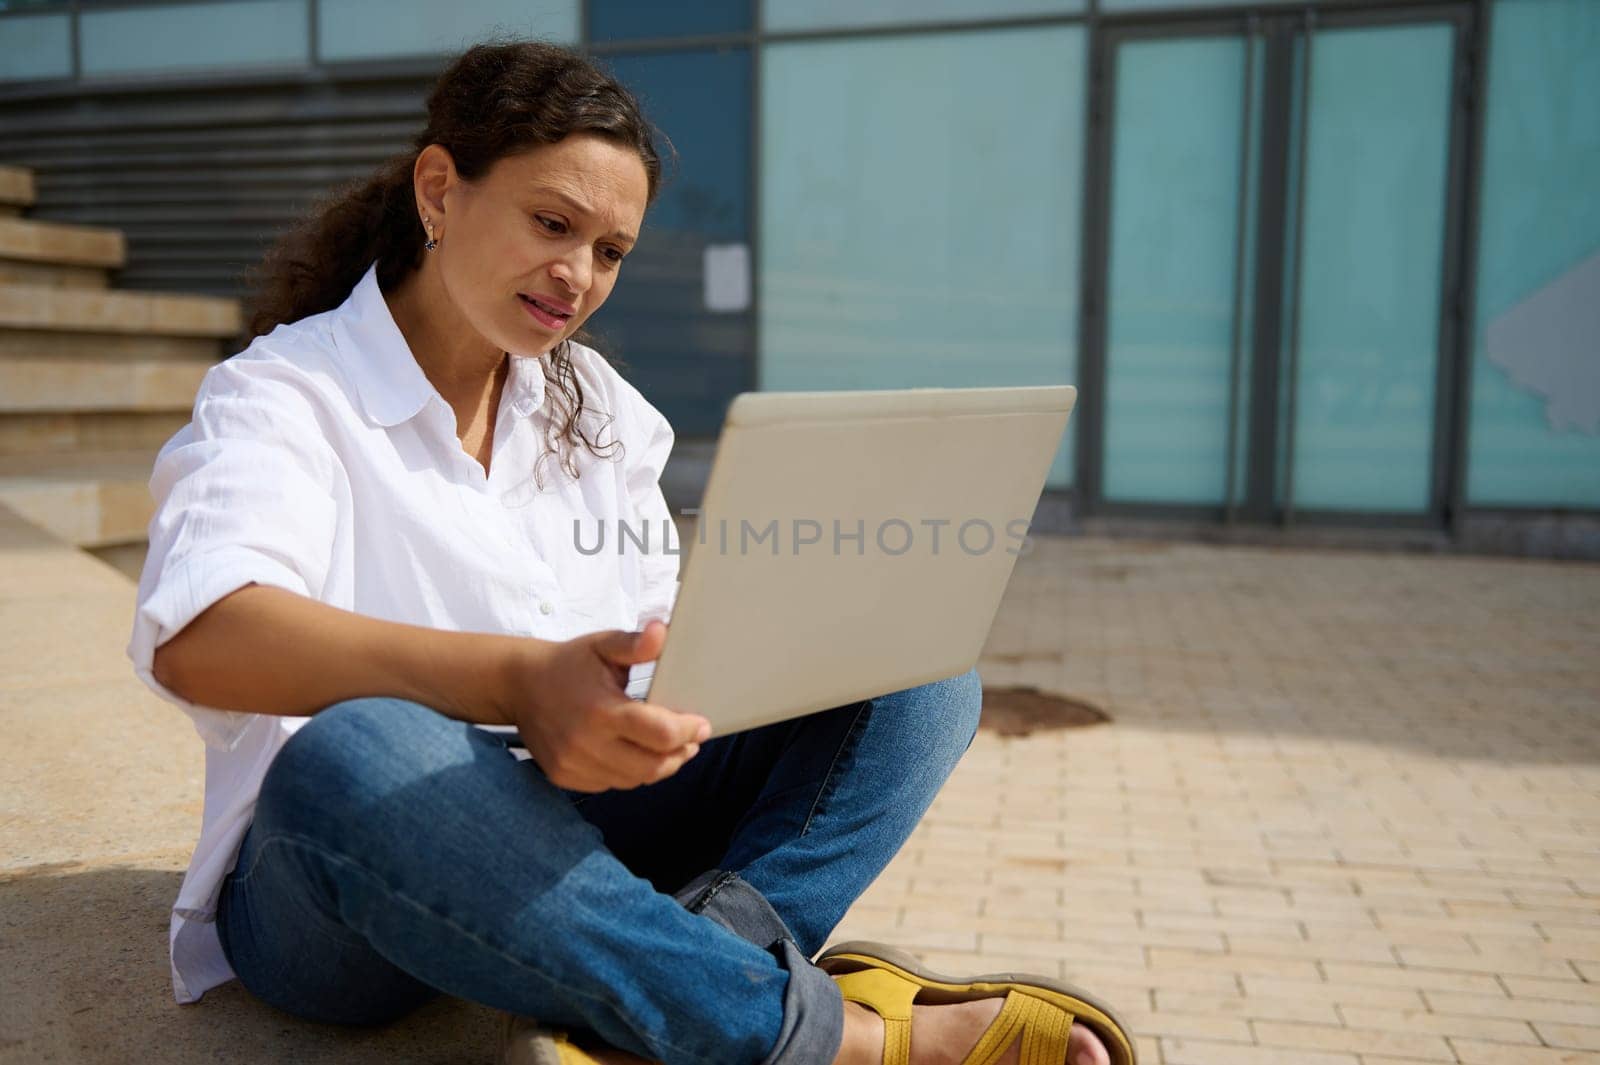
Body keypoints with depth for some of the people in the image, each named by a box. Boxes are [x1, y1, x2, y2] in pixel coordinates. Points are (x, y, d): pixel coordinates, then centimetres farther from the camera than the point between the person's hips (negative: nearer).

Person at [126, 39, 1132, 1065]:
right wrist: (519, 681, -39)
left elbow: (664, 637, 14)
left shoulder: (599, 407, 14)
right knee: (355, 756, -40)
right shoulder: (281, 394, -4)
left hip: (582, 834, 6)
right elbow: (195, 641, -24)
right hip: (334, 889, -5)